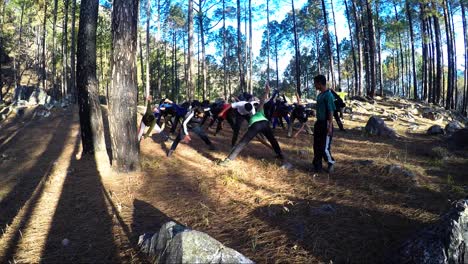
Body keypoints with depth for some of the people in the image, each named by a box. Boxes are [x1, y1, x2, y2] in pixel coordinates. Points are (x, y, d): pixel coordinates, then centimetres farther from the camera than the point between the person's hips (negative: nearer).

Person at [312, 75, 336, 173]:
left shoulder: (328, 95, -15)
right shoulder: (319, 95, 12)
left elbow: (331, 112, -18)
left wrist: (330, 126, -21)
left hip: (325, 124, -9)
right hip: (318, 123, 9)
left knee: (324, 147, -4)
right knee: (316, 146, 11)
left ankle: (331, 162, 21)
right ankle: (317, 166, 21)